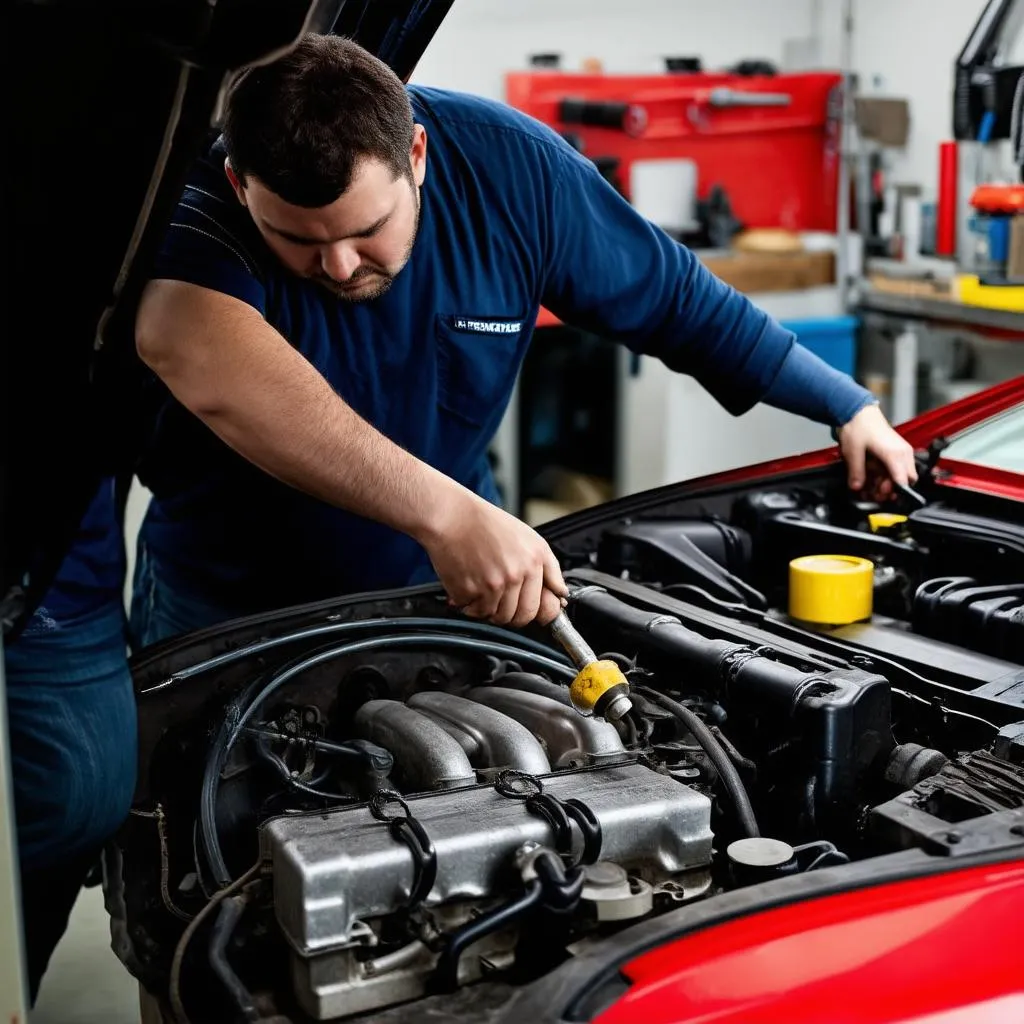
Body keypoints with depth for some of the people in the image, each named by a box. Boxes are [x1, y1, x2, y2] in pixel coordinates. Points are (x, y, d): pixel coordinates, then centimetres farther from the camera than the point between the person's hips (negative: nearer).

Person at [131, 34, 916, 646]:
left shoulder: (513, 167, -19)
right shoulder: (199, 200, -30)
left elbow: (675, 299, -4)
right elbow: (190, 348, -54)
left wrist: (846, 404, 0)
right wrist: (445, 513, -63)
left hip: (445, 588, 2)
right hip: (226, 609, -1)